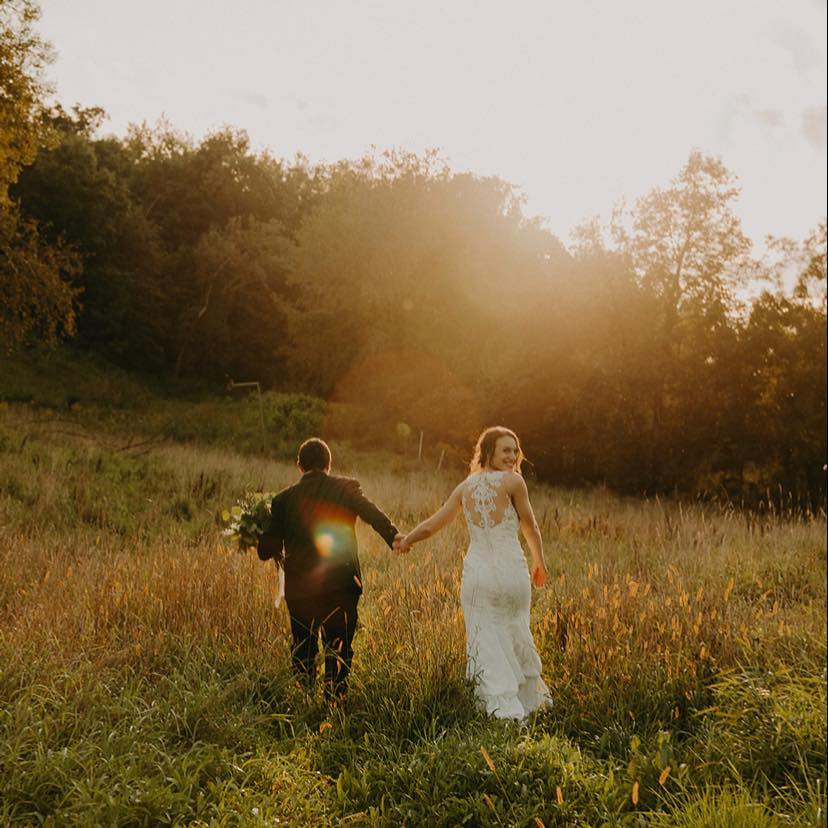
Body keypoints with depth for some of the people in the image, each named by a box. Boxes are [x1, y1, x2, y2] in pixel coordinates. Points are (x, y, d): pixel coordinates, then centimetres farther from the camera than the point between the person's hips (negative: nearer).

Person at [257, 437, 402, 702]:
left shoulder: (284, 499, 3)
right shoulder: (346, 488, 0)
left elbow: (267, 550, 1)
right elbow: (371, 512, -19)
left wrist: (280, 555, 22)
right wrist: (393, 536, -30)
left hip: (299, 589, 2)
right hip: (341, 585, -2)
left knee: (303, 652, 16)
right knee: (339, 651, 8)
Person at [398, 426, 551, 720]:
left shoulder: (465, 487, 7)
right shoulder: (512, 481, -6)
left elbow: (430, 526, 10)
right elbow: (530, 528, 3)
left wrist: (405, 542, 30)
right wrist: (539, 563, 20)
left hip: (476, 572, 2)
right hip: (511, 571, -2)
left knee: (486, 643, 7)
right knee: (516, 636, 16)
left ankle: (505, 709, 4)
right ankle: (531, 699, 33)